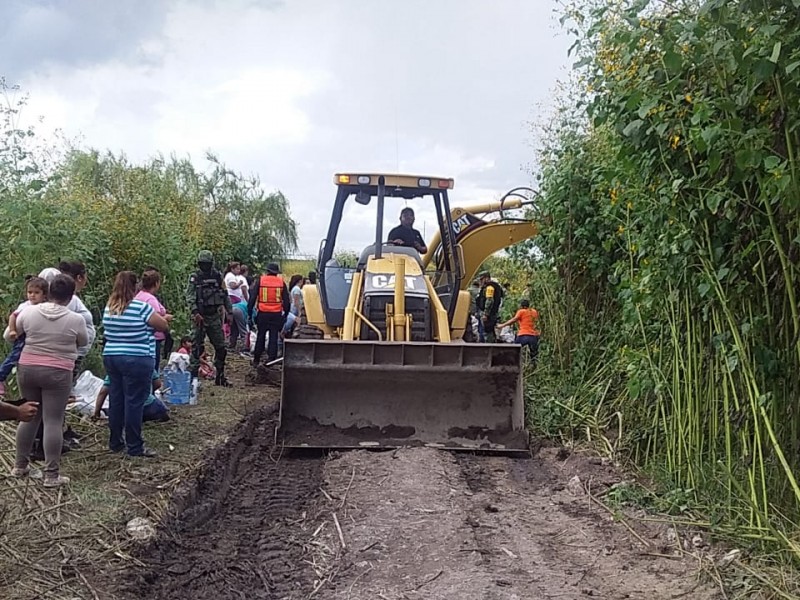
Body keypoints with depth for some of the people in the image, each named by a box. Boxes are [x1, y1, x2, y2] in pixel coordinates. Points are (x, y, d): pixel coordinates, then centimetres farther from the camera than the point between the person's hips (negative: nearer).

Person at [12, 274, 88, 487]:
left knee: (29, 417, 17)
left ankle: (20, 466, 28)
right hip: (57, 373, -4)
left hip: (27, 368, 4)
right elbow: (84, 342, 7)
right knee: (53, 422, -1)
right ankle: (51, 475, 2)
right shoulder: (75, 320, -10)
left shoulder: (29, 312, -2)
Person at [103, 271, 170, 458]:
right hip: (136, 360, -7)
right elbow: (164, 326, -9)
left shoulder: (108, 308, 7)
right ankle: (134, 447, 4)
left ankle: (115, 442, 24)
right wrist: (163, 318, 15)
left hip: (111, 357, 7)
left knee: (115, 400, 14)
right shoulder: (141, 307, -14)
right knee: (134, 402, -1)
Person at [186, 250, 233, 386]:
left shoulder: (218, 276, 7)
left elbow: (225, 296, 13)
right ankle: (193, 375, 4)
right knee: (197, 347, -1)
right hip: (200, 317, -3)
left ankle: (220, 375, 18)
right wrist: (195, 312, -22)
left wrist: (229, 312, 9)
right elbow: (189, 297, -9)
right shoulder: (194, 278, -3)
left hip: (215, 316, 4)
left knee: (220, 347, 7)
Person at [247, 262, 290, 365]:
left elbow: (252, 298, 0)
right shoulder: (281, 282, 3)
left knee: (260, 337, 12)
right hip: (276, 314, 0)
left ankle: (256, 360, 18)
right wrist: (286, 313, 15)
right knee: (274, 337, 6)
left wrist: (249, 312, 6)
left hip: (263, 313, 0)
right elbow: (286, 300, 6)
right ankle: (271, 360, 5)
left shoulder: (260, 280, 0)